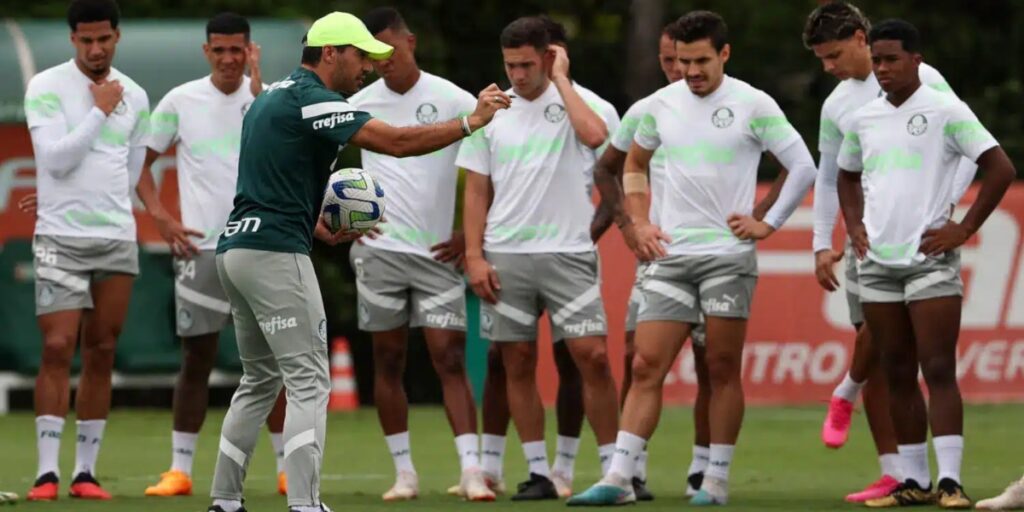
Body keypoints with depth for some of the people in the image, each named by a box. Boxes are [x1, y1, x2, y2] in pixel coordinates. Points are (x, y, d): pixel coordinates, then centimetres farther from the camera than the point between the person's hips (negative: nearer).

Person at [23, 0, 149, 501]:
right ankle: (47, 472, -9)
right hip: (60, 240, -4)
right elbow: (56, 159, -15)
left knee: (102, 354, 3)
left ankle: (86, 471, 7)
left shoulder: (134, 96, 10)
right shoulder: (47, 87, -5)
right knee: (58, 348, -11)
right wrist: (100, 110, -11)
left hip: (118, 242, 4)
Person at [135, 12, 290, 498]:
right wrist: (160, 216, -5)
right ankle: (179, 470, 7)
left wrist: (256, 85, -20)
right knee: (196, 359, 1)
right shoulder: (180, 101, 1)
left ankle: (287, 470, 8)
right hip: (201, 248, 0)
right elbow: (140, 161, 7)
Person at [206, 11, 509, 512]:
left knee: (261, 380, 17)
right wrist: (471, 121, -13)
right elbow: (397, 142, -19)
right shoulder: (311, 100, -11)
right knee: (309, 381, -9)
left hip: (235, 248, 10)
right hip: (275, 251, -10)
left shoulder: (271, 96, 19)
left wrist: (319, 228, 18)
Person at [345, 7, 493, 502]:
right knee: (388, 363, 5)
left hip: (438, 253, -3)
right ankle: (403, 471, 12)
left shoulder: (454, 100, -3)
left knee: (450, 359, -9)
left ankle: (472, 470, -12)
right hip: (379, 251, 3)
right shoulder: (361, 103, 5)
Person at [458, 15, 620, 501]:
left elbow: (594, 135, -25)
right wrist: (474, 257, 1)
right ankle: (538, 472, 11)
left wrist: (561, 79, -14)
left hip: (568, 253, -3)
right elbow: (477, 191, 10)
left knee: (592, 356, -9)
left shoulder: (573, 101, -1)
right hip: (505, 256, 3)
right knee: (517, 363, 4)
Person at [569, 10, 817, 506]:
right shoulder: (661, 104, 7)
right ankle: (619, 477, -7)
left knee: (723, 369, 0)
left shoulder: (754, 105, -5)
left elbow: (802, 167, -1)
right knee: (646, 366, -4)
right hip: (670, 256, 3)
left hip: (729, 255, -3)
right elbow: (634, 164, 23)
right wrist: (638, 222, 11)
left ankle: (717, 480, 7)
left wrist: (768, 224, -4)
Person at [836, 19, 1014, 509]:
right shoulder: (861, 120, 10)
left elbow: (1000, 169, -8)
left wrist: (965, 229, -10)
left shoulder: (946, 111, -7)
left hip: (930, 260, -6)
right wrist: (854, 227, 12)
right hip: (877, 264, 6)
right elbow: (848, 176, 28)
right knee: (898, 374, 7)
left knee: (938, 370, -11)